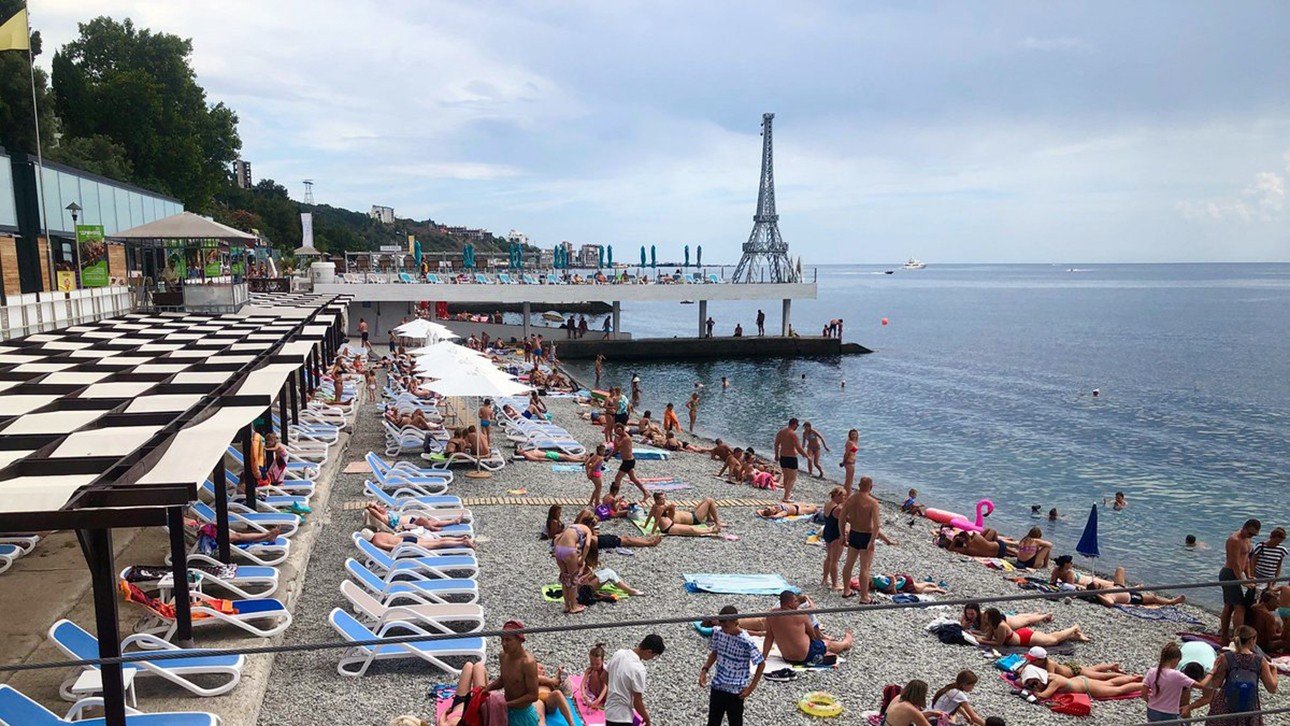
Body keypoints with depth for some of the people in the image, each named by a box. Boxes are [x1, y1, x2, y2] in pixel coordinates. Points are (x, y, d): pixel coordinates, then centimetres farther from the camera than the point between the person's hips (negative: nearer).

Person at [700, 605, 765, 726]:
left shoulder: (746, 642, -22)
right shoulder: (717, 632, -7)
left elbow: (761, 664, -12)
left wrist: (751, 687, -12)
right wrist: (704, 670, -2)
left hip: (736, 692, -5)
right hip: (717, 687, 5)